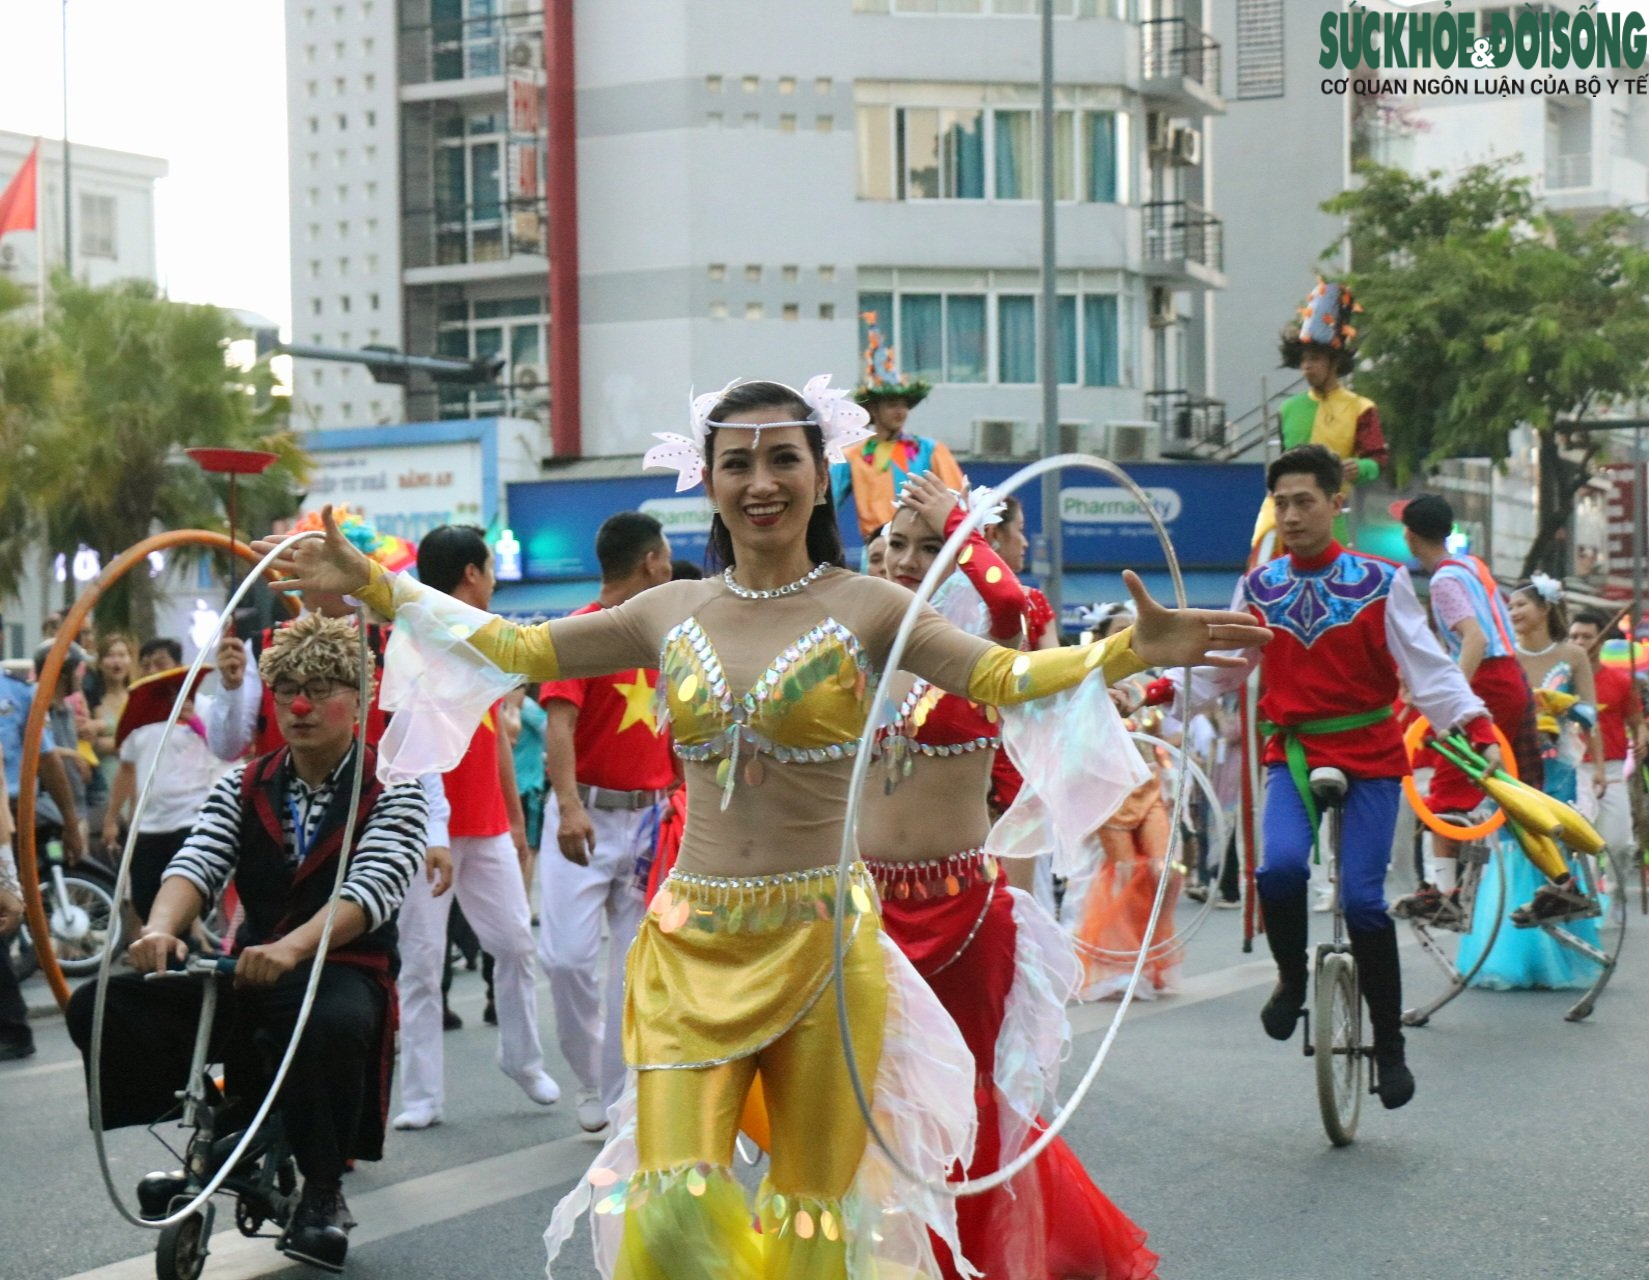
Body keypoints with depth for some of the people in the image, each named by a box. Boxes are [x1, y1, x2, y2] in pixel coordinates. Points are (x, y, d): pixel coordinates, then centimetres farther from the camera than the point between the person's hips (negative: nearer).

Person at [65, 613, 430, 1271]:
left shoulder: (392, 791, -2)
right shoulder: (243, 786, 12)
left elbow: (372, 888, -18)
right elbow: (197, 863, -5)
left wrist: (292, 947, -37)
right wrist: (160, 929, -29)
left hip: (345, 971, -4)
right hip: (245, 971, 4)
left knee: (335, 1025, -42)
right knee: (98, 1007, -19)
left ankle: (324, 1191, -13)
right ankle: (223, 1126, 2)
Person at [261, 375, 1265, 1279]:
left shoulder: (864, 609, -3)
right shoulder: (672, 615, 7)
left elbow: (1003, 676, -14)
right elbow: (516, 649, 13)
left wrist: (1133, 651, -31)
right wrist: (373, 586, 10)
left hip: (821, 943, -2)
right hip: (691, 946, 3)